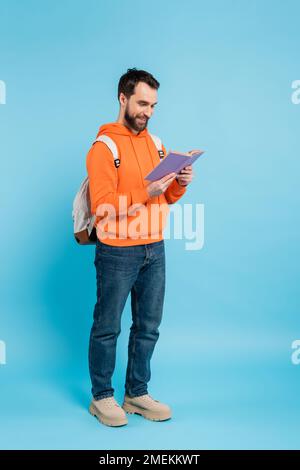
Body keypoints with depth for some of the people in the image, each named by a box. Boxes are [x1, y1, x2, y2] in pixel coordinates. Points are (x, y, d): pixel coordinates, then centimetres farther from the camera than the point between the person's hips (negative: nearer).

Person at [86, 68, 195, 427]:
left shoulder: (155, 143, 11)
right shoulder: (103, 147, -9)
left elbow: (167, 198, 13)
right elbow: (102, 208, -16)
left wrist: (180, 184, -7)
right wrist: (144, 194, -24)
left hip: (155, 251, 7)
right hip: (117, 253, -6)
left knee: (148, 327, 13)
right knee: (107, 327, 6)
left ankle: (137, 394, 28)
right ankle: (102, 397, 22)